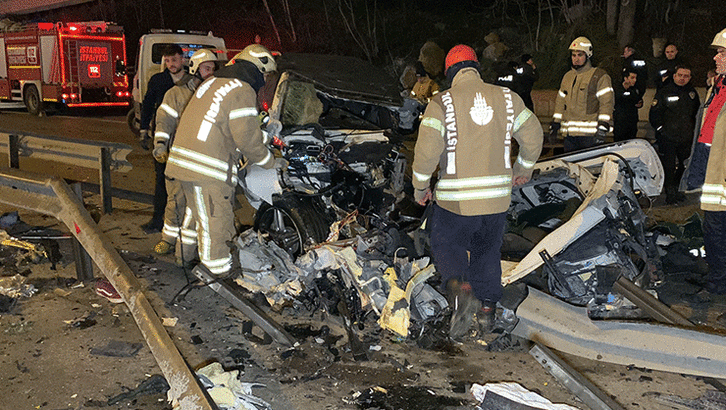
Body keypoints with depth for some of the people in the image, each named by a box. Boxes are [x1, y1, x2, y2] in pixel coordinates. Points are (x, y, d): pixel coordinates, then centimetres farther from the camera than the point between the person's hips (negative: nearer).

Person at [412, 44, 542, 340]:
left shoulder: (442, 102, -9)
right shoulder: (507, 98, 3)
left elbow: (427, 149, -16)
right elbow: (533, 135, 10)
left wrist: (420, 186, -1)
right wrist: (523, 168, 27)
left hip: (455, 199, -3)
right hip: (498, 195, 4)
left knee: (447, 246, 16)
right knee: (487, 251, 21)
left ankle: (461, 289, -11)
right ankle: (487, 309, 28)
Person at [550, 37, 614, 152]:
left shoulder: (599, 76, 0)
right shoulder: (567, 77, 19)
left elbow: (606, 103, -7)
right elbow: (560, 103, 24)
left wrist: (602, 128, -15)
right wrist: (555, 124, 18)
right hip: (569, 134, 6)